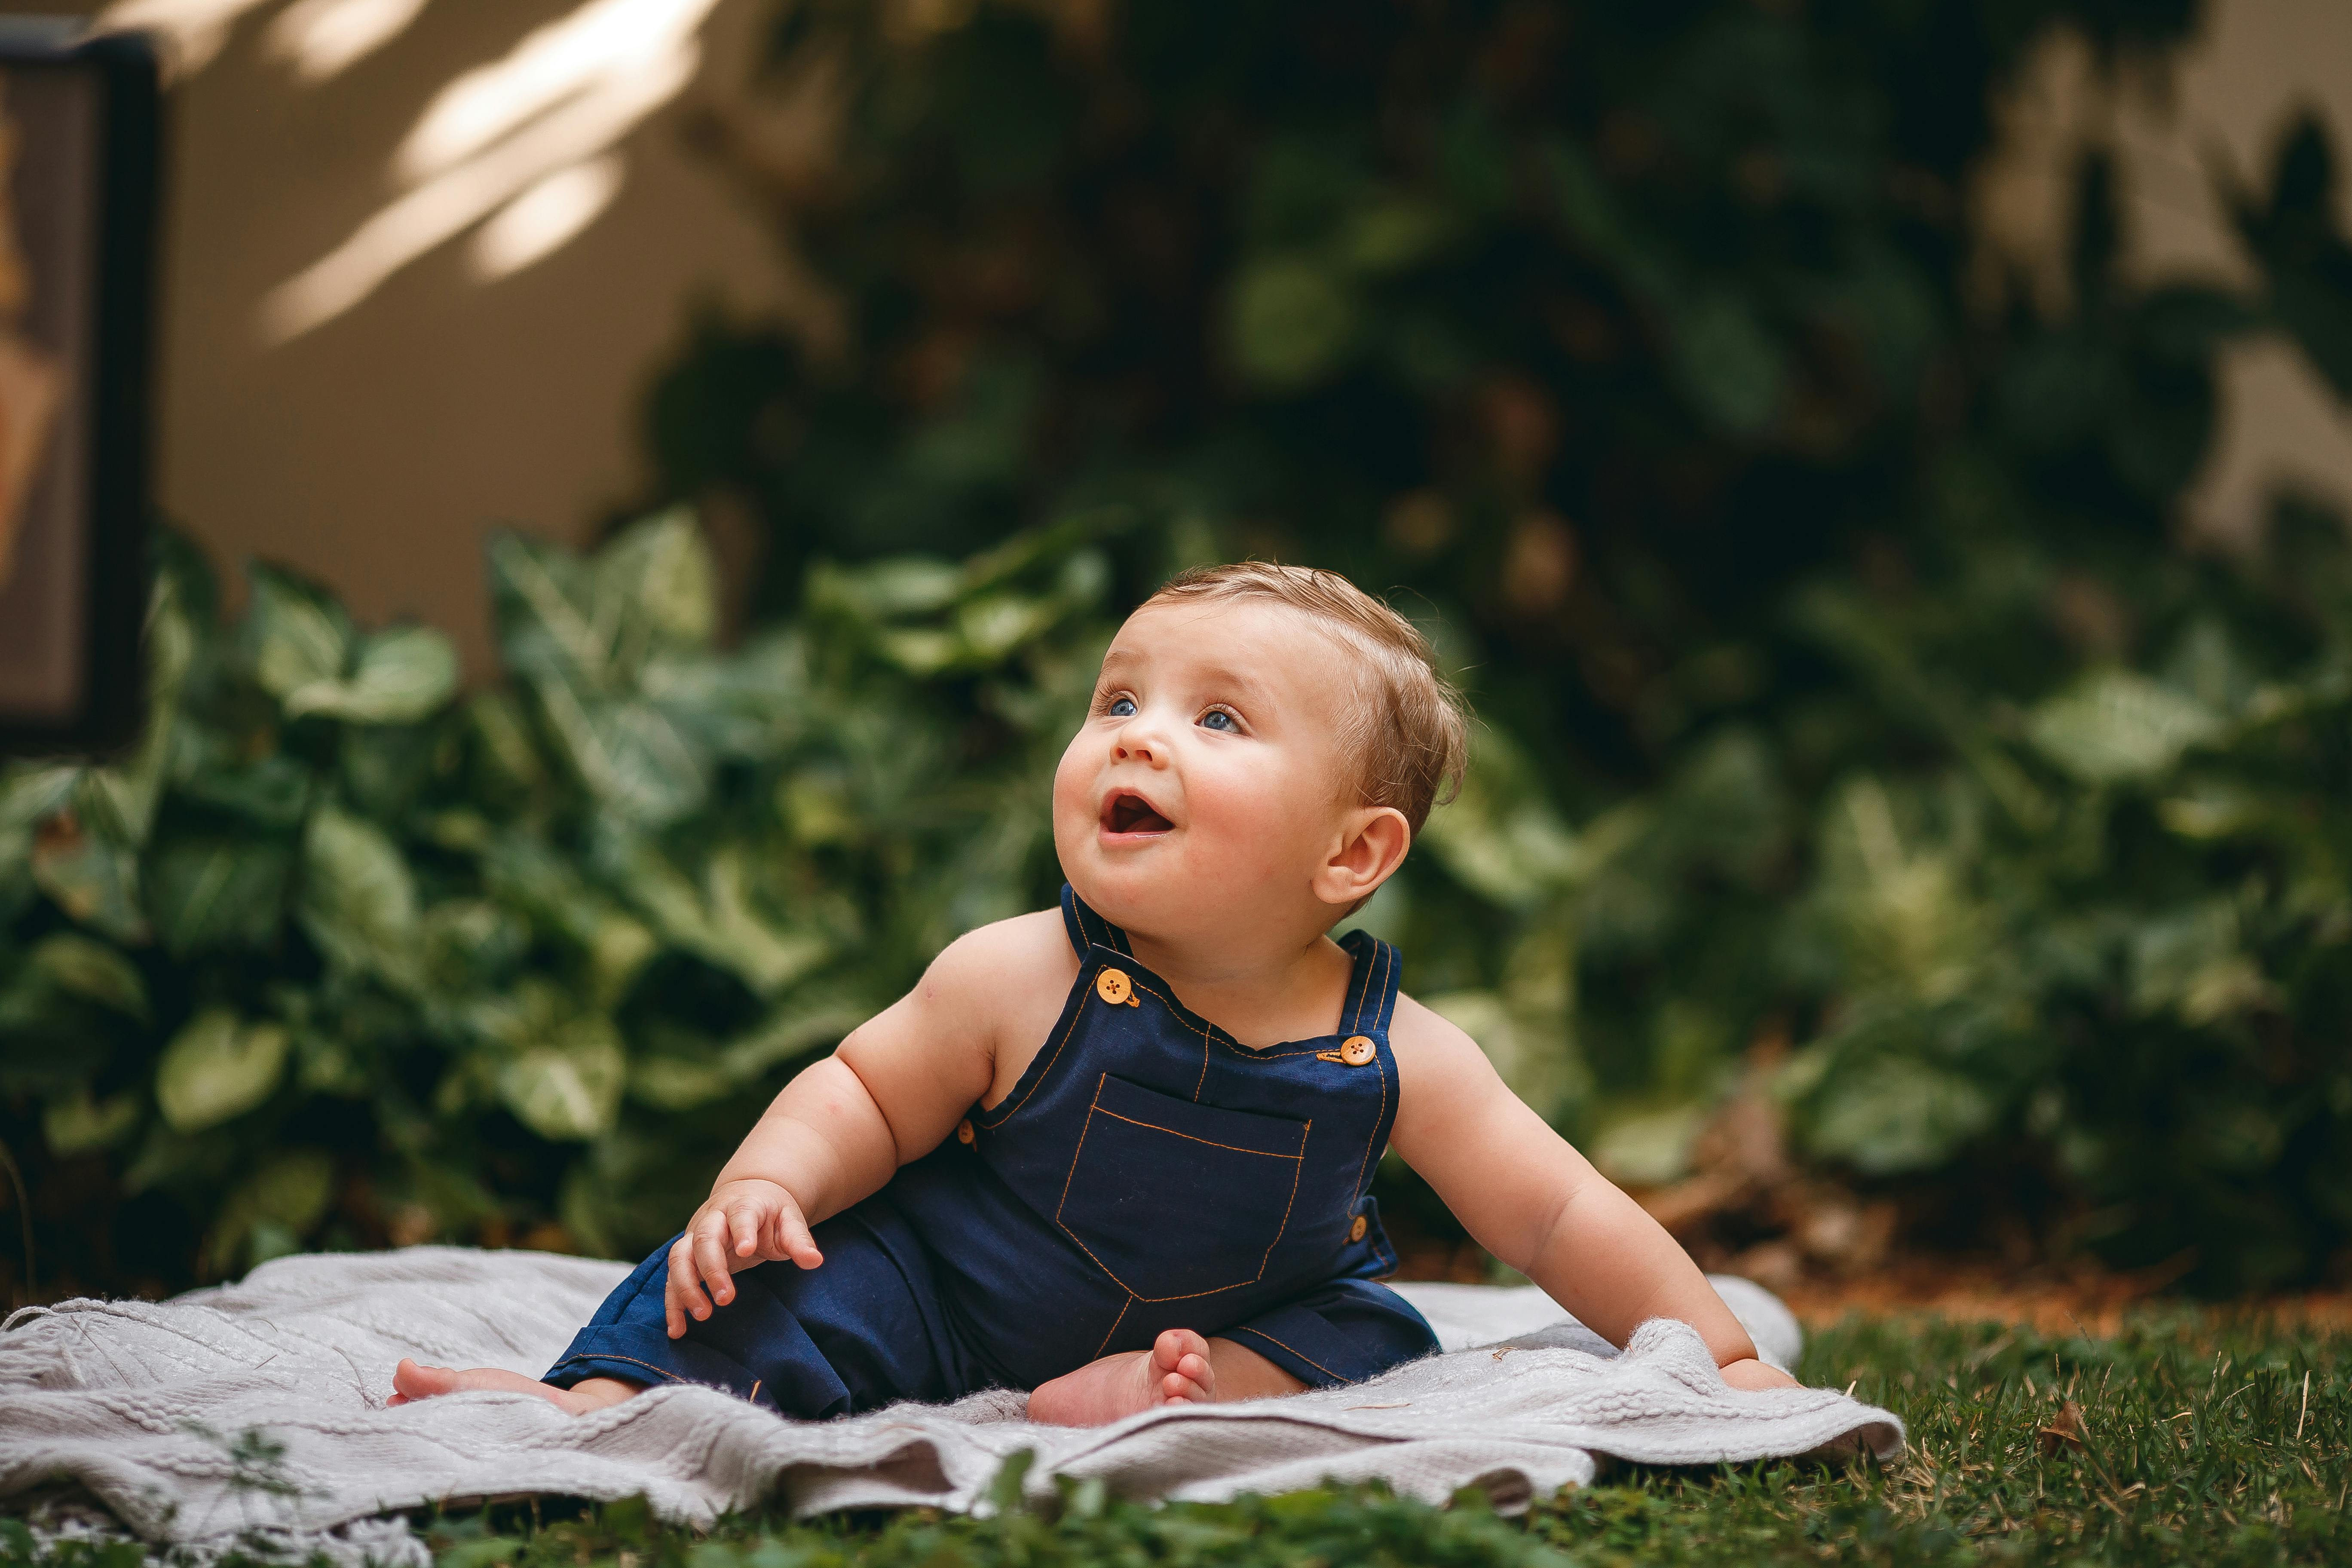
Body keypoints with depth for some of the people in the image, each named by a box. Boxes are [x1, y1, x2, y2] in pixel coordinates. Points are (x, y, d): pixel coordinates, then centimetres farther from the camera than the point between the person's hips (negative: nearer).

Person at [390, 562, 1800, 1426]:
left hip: (1253, 1308, 2)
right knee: (771, 1288, -22)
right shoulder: (1019, 984, -22)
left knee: (1381, 1343, -17)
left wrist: (1725, 1361, -13)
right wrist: (763, 1183, -27)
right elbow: (866, 1095, -9)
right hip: (947, 1303, -2)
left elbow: (1560, 1217, -11)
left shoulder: (1397, 1057, -19)